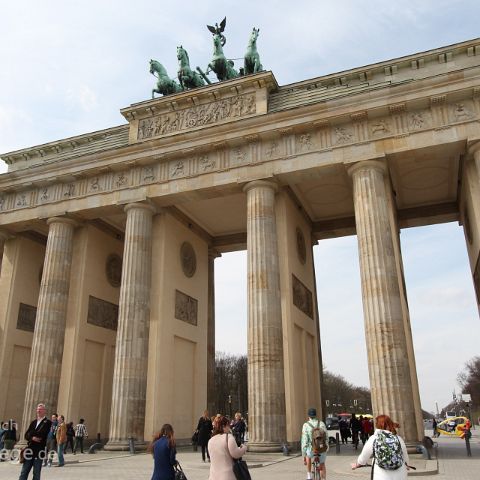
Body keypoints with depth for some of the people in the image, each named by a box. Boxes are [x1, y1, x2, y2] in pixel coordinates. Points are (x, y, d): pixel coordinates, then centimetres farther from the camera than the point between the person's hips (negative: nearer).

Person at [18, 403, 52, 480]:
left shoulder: (47, 422, -2)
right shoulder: (34, 422, 18)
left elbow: (42, 435, -16)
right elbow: (26, 435, 11)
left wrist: (31, 434, -4)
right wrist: (32, 438, -11)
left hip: (39, 450, -6)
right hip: (30, 449, 6)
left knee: (36, 474, 0)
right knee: (23, 473, 4)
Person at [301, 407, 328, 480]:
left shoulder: (306, 425, -5)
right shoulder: (321, 423, 2)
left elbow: (304, 442, -6)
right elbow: (326, 437, 8)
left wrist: (304, 456, 1)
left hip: (312, 450, -1)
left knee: (308, 456, 34)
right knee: (322, 465, 29)